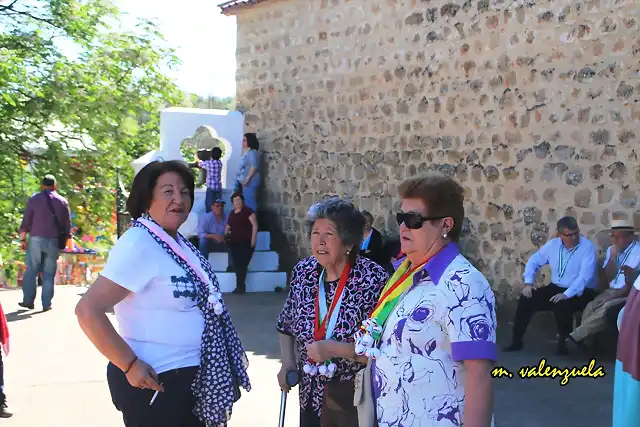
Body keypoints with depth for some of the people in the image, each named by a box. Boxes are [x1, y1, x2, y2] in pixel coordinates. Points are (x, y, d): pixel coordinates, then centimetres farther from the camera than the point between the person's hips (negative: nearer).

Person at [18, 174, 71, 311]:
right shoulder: (62, 201, 7)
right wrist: (65, 241, 12)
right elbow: (67, 224, 6)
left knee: (31, 271, 8)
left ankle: (28, 300, 8)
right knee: (49, 274, 4)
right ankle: (46, 304, 2)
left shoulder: (34, 199, 2)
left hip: (36, 239, -1)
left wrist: (23, 239, 5)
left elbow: (26, 221, -1)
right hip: (54, 241, 1)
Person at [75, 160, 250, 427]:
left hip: (190, 376, 9)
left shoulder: (179, 243, 7)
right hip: (156, 381, -9)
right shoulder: (138, 245, -20)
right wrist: (130, 365, -23)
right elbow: (88, 310, -25)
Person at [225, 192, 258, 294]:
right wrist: (225, 235, 8)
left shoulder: (248, 211, -5)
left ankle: (240, 286, -7)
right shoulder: (232, 213, 17)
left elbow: (255, 225, -10)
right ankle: (241, 286, 4)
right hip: (234, 242, 6)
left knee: (242, 264, -11)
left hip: (246, 242, -6)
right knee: (236, 264, 0)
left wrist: (253, 240, -16)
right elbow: (228, 226, 24)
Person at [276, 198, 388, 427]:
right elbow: (286, 323, 14)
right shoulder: (303, 272, -2)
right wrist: (287, 363, 1)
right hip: (312, 395, 5)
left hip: (358, 398, -5)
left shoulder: (373, 278, -19)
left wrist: (335, 350, -25)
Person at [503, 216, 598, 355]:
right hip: (556, 288, 6)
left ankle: (564, 342, -11)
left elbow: (585, 275, -25)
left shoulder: (587, 246, -15)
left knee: (561, 305, -36)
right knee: (526, 300, -10)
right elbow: (534, 262, 13)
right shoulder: (552, 245, 2)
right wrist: (529, 283, -2)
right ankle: (516, 341, 2)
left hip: (579, 292, -5)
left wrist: (566, 295, -35)